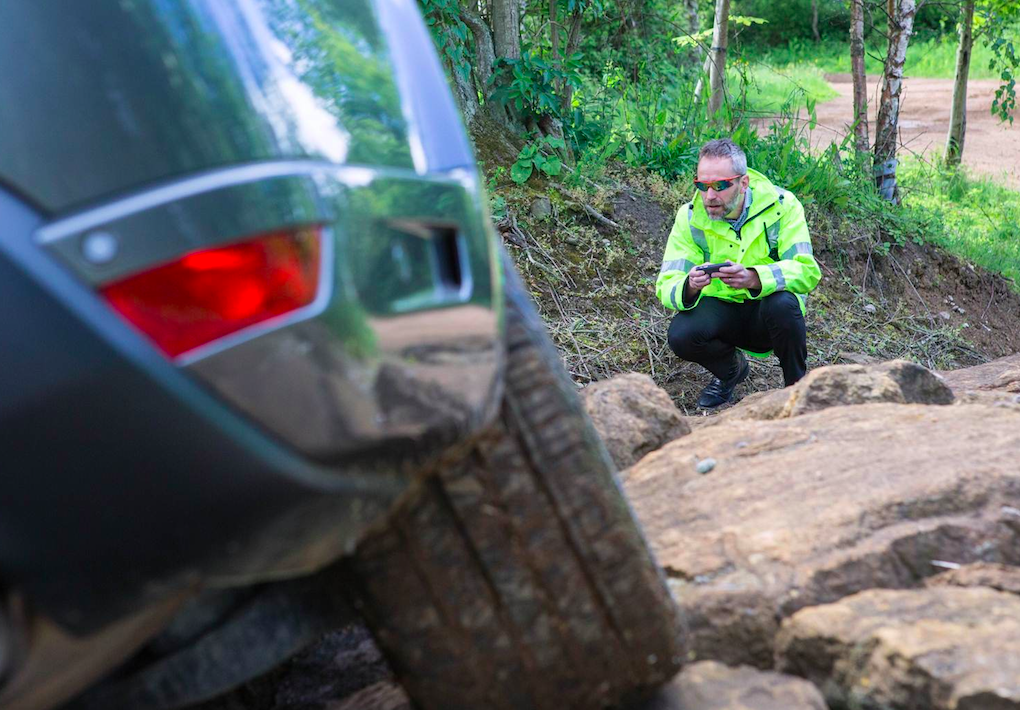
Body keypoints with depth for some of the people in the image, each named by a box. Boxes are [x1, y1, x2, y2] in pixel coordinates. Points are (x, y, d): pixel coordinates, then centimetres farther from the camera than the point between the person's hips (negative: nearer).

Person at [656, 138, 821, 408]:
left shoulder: (782, 205, -17)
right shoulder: (690, 217, -11)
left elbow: (806, 271, -28)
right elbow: (667, 285, -16)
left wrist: (753, 278, -47)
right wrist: (690, 287, -42)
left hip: (768, 308, -2)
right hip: (722, 310, 2)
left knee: (782, 303, -36)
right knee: (681, 335, -28)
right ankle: (731, 369, 8)